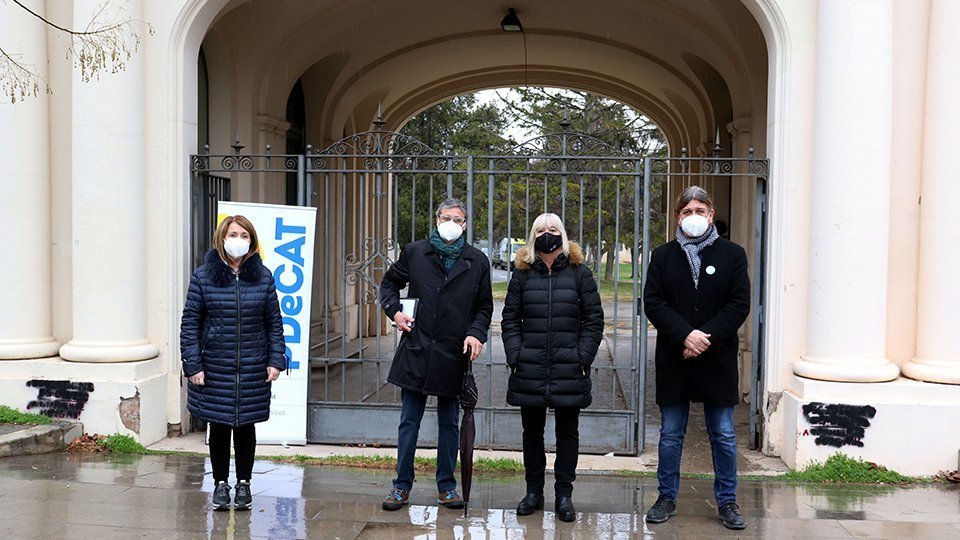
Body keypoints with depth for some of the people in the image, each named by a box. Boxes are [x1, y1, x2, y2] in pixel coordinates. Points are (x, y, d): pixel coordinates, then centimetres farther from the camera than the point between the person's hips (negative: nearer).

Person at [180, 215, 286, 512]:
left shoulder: (263, 276, 3)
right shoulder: (202, 276, -3)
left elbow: (274, 322, 6)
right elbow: (190, 323, -2)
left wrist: (276, 360, 0)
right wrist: (193, 365, -7)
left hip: (253, 369, 1)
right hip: (215, 368, -1)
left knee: (246, 426, 9)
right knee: (219, 426, 7)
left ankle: (244, 483, 24)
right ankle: (220, 484, 24)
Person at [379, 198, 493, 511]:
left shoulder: (477, 261, 4)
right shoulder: (415, 252, 3)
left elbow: (484, 305, 10)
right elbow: (389, 283, 17)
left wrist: (477, 333, -7)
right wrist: (394, 311, -1)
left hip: (453, 354, 0)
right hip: (416, 350, 0)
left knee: (449, 424, 10)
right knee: (409, 421, 6)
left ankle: (446, 486, 21)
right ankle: (402, 485, 16)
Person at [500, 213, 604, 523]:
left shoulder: (579, 272, 3)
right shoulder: (522, 274, 7)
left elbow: (594, 318, 1)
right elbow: (510, 318, 6)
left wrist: (583, 357, -7)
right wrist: (515, 355, -4)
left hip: (569, 369, -1)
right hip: (529, 369, 2)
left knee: (567, 432, 6)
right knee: (532, 431, 10)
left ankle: (564, 494, 15)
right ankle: (534, 491, 22)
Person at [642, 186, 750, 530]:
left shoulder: (732, 254, 4)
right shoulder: (662, 256, 6)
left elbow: (740, 304, -3)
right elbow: (653, 303, -2)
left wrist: (707, 337, -14)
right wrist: (685, 335, -15)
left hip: (717, 359, -1)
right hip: (674, 359, 1)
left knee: (723, 435, 6)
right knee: (670, 434, 8)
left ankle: (727, 501, 18)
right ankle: (667, 498, 19)